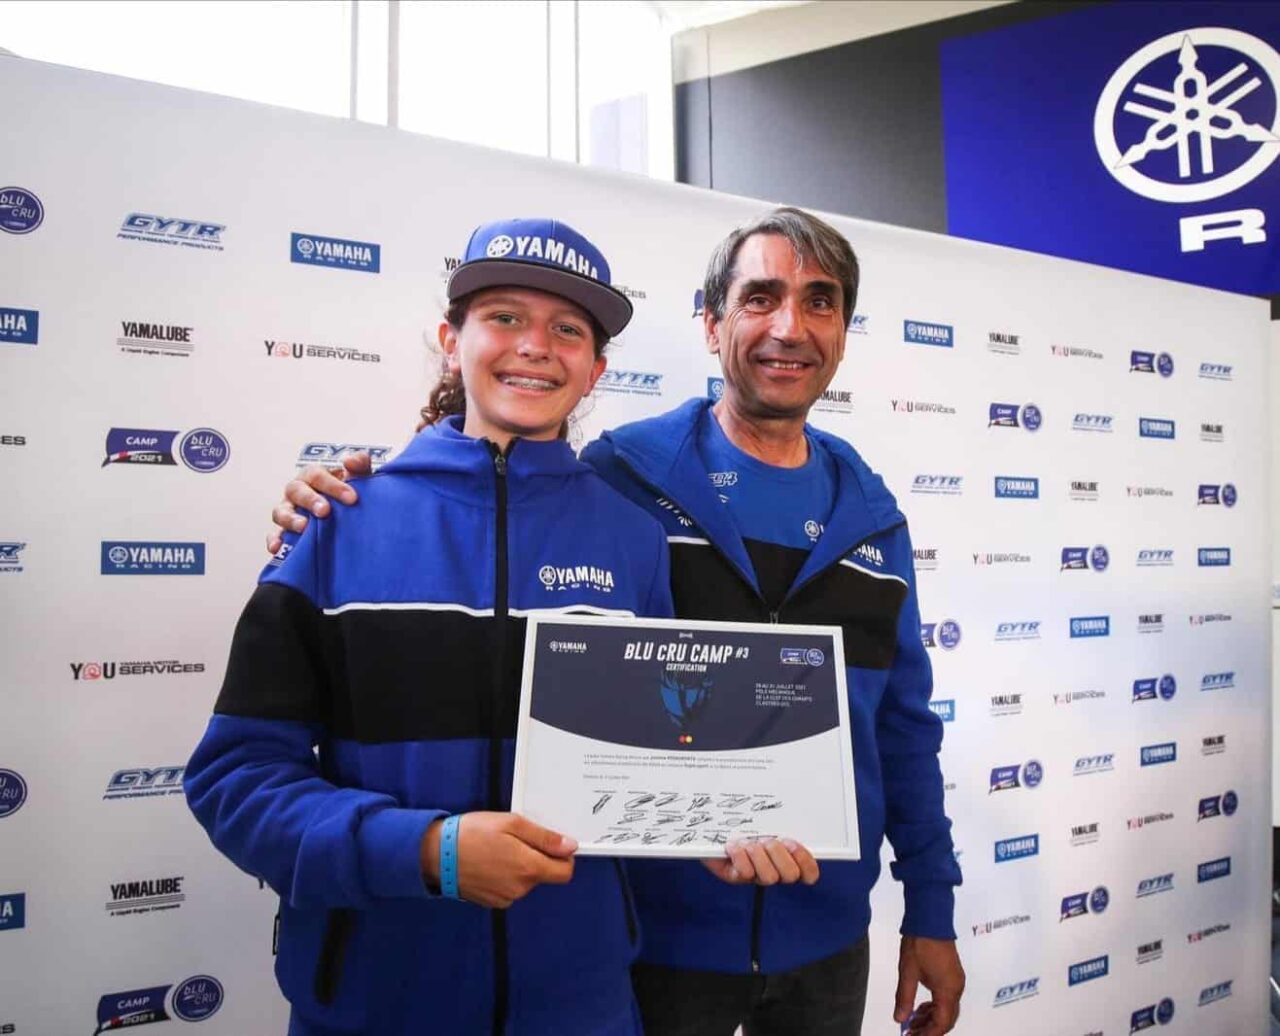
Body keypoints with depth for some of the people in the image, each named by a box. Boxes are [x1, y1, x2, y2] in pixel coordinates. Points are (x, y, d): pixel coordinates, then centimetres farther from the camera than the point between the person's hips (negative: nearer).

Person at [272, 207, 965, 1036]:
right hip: (659, 933, -4)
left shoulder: (871, 515, 2)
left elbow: (905, 726, 8)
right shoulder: (617, 479, -10)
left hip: (828, 939, 4)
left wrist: (932, 909, 9)